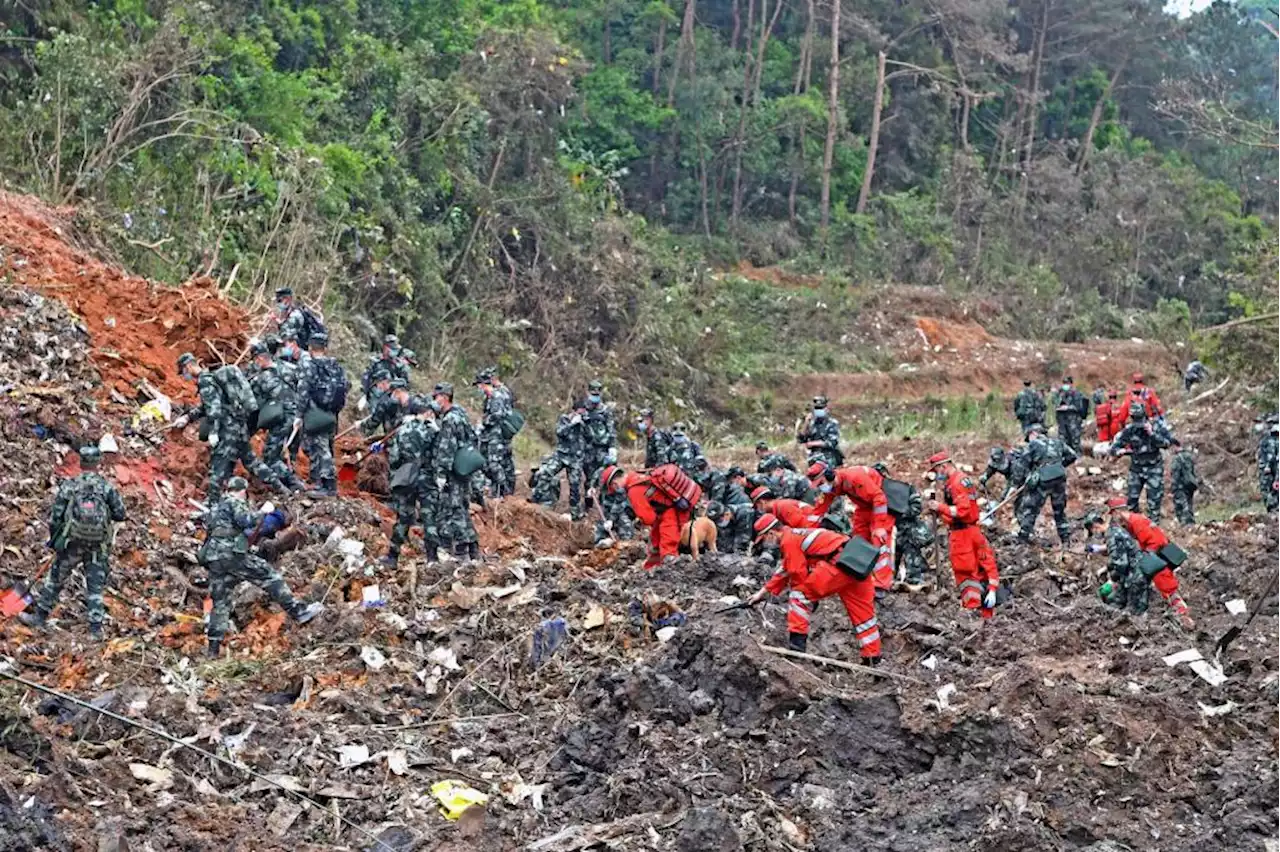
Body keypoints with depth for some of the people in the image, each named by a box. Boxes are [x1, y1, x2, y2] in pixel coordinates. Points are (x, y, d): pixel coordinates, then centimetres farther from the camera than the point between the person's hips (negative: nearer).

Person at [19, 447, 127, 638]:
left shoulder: (69, 486, -5)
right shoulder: (107, 488, -6)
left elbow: (54, 516, -3)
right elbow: (120, 514, -7)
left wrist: (54, 540, 11)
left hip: (72, 543, 0)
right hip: (98, 547, 0)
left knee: (55, 579, 17)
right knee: (95, 587, 7)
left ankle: (39, 616, 26)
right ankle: (95, 628, 4)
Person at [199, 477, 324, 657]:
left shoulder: (215, 507, 26)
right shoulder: (235, 503, 0)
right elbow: (245, 520, -18)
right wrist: (263, 511, -6)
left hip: (212, 558, 8)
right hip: (231, 553, -8)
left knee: (220, 602, 9)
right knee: (269, 576, -5)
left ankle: (213, 648, 6)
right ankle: (297, 611, -13)